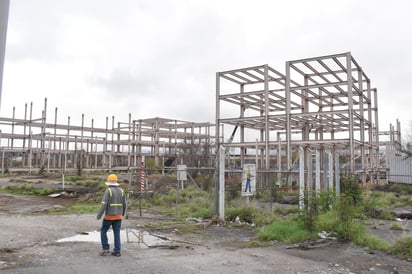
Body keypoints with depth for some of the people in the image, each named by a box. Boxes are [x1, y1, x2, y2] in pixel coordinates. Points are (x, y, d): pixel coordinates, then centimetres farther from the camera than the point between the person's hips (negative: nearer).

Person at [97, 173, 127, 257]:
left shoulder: (108, 191, -13)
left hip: (109, 216, -5)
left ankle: (106, 249, 9)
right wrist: (122, 215, 21)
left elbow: (104, 204, -18)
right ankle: (117, 251, 6)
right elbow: (124, 205, 8)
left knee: (103, 231, 13)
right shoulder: (121, 191, 4)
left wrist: (99, 215, -11)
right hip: (118, 216, 5)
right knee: (117, 233, 7)